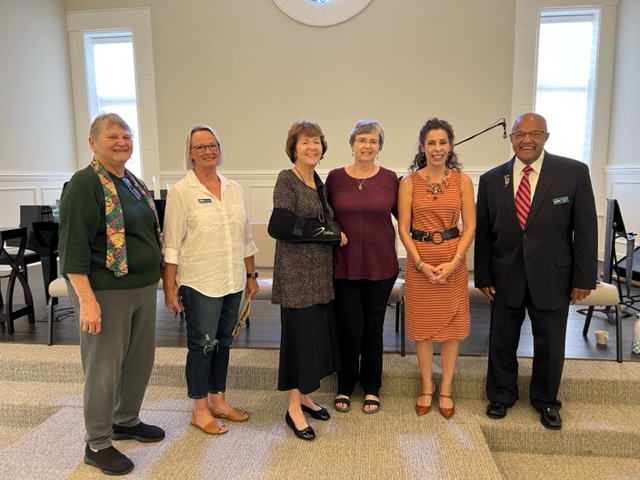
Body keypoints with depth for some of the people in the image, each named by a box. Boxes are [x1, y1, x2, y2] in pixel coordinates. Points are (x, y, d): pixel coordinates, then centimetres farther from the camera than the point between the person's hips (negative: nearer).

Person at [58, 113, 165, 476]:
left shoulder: (135, 182, 12)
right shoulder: (84, 184, -13)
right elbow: (72, 248, -17)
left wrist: (160, 279, 18)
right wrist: (87, 301, -22)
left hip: (144, 287, 8)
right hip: (106, 292, -8)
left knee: (140, 360, 17)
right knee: (104, 367, 5)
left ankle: (127, 421, 39)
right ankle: (97, 444, 23)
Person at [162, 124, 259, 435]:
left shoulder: (233, 189, 8)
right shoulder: (181, 192, -8)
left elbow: (245, 237, 12)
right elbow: (171, 244, -10)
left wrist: (251, 275, 12)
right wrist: (169, 287, -12)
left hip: (232, 281, 6)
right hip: (199, 283, -5)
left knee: (223, 342, 15)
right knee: (202, 345, 5)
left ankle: (218, 401, 31)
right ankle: (200, 410, 22)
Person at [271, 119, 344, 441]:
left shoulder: (319, 181, 13)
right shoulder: (286, 179, -10)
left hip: (320, 269, 8)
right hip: (296, 271, -8)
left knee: (319, 332, 12)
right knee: (300, 333, -2)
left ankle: (305, 397, 29)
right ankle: (294, 408, 13)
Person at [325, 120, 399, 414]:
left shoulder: (390, 179, 0)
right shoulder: (335, 177, 0)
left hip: (380, 266, 0)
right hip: (344, 265, 0)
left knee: (373, 326, 12)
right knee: (349, 327, 6)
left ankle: (371, 389, 32)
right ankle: (345, 387, 29)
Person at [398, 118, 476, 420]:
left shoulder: (462, 180, 1)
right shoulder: (409, 182, -2)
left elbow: (469, 227, -1)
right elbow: (403, 229, -4)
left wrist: (454, 261, -13)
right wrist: (422, 264, -13)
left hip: (453, 262, 1)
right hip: (419, 262, -1)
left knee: (452, 325, 9)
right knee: (422, 325, 8)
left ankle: (445, 390, 27)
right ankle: (426, 388, 27)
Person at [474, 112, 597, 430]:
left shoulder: (574, 173, -6)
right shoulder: (492, 179, -1)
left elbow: (585, 229, -5)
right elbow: (482, 233, 2)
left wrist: (584, 278, -6)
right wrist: (482, 276, 0)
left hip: (552, 277, -1)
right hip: (505, 278, 1)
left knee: (550, 344, 14)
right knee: (502, 341, 14)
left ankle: (545, 400, 38)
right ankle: (501, 395, 36)